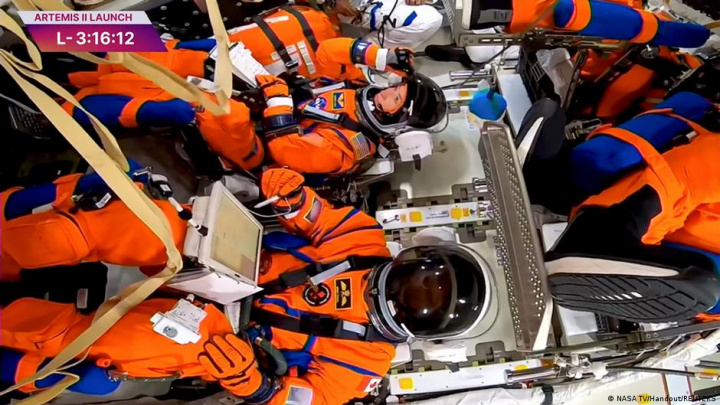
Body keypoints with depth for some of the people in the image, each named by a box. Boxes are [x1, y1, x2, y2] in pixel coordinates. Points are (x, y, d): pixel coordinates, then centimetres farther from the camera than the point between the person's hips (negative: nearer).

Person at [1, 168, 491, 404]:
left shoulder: (363, 361, -10)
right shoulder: (369, 242, -4)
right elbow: (313, 219, -2)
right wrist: (295, 196, -26)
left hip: (212, 330, -3)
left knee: (98, 335, -24)